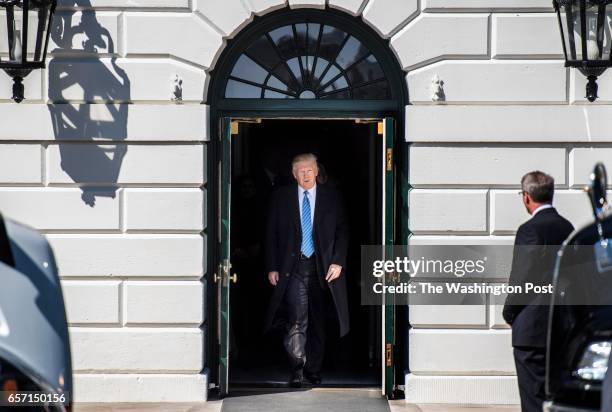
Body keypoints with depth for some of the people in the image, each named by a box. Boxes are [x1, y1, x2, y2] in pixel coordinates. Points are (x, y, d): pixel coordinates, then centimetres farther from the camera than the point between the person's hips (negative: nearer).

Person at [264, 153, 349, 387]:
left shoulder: (331, 197, 6)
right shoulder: (281, 197, 4)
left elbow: (342, 231, 6)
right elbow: (271, 234, 6)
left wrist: (338, 262, -5)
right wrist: (272, 267, -1)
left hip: (321, 268, 2)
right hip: (293, 267, -1)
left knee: (317, 321, 8)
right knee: (296, 320, -13)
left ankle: (313, 370, 19)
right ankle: (297, 369, -6)